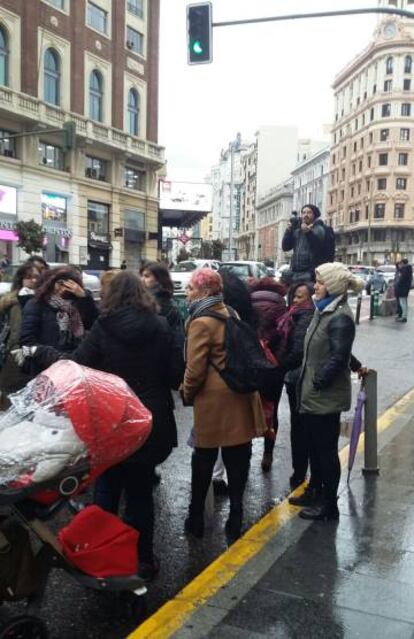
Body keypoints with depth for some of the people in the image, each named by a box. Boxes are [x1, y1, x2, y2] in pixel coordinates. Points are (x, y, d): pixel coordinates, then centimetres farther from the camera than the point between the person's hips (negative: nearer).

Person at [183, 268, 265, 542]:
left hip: (214, 398, -6)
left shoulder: (201, 322, -14)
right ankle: (235, 519, 16)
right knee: (237, 459, 9)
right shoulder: (231, 314, 9)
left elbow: (195, 368, -15)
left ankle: (196, 519, 21)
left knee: (204, 459, 8)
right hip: (240, 396, 6)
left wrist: (187, 393, 1)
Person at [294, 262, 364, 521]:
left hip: (326, 397, -9)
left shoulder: (340, 317, -19)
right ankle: (316, 491, 36)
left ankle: (329, 505, 17)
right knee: (315, 446, 20)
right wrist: (309, 383, 13)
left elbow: (339, 356, -24)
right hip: (313, 395, 9)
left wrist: (319, 382, -16)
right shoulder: (325, 310, 11)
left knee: (326, 450, 3)